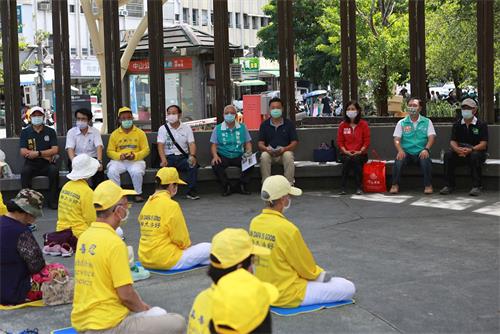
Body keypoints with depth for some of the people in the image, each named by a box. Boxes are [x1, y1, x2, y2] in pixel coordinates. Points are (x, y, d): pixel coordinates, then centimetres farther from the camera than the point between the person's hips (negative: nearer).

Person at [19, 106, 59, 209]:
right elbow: (23, 152, -4)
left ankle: (53, 201, -20)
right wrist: (45, 155, -9)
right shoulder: (25, 132, 7)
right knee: (25, 171, -32)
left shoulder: (50, 131, 7)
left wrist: (38, 153, -17)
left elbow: (55, 150, -3)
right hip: (31, 164, 0)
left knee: (54, 170, -31)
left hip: (47, 165, 0)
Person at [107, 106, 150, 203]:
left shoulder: (140, 133, 7)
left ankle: (138, 194, -9)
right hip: (119, 161, 1)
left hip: (136, 160, -1)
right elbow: (110, 151, 7)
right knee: (111, 171, -29)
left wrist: (135, 155, -15)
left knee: (137, 172, -33)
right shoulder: (114, 134, 10)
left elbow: (146, 150, 3)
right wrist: (120, 155, -14)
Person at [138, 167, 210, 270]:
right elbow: (180, 238, -11)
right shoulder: (171, 205, -14)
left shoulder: (147, 203, 8)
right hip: (166, 261, -8)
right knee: (208, 248, 3)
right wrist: (187, 245, 13)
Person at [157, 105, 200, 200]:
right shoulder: (163, 129, 8)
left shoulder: (186, 128, 11)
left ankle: (191, 191, -19)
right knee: (164, 167, -34)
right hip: (169, 157, -1)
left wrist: (192, 156, -21)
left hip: (183, 157, 1)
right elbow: (160, 146, -4)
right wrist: (163, 160, -23)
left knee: (193, 164, -30)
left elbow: (191, 144, 1)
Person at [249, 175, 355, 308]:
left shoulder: (254, 223, -3)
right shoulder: (286, 229, -25)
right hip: (287, 296, -8)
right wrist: (319, 273, 9)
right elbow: (307, 269, -14)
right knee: (348, 288, -1)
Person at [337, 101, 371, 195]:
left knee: (356, 159, -34)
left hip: (360, 154, -1)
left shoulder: (364, 124, 4)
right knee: (347, 159, -33)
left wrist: (360, 151, -13)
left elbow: (367, 141, 1)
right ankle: (343, 187, -30)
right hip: (346, 153, 1)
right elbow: (340, 141, 5)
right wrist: (345, 151, -11)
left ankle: (359, 187, -28)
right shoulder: (343, 125, 8)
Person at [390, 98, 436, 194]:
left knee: (425, 159, -33)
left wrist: (426, 149, -20)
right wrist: (400, 150, -18)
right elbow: (397, 139, 3)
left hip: (421, 152, -1)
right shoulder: (402, 123, 12)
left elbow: (431, 137, 0)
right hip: (406, 152, 1)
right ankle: (395, 185, -19)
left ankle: (428, 185, -20)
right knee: (399, 159, -30)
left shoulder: (427, 122, 10)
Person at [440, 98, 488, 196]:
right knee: (448, 155, -24)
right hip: (460, 154, 3)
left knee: (475, 155, -37)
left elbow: (483, 144, -12)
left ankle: (476, 187, -32)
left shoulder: (481, 125, -3)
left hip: (477, 151, -3)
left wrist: (470, 150, -31)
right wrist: (458, 149, -25)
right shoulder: (457, 125, 9)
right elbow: (452, 141, 0)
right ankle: (449, 185, -19)